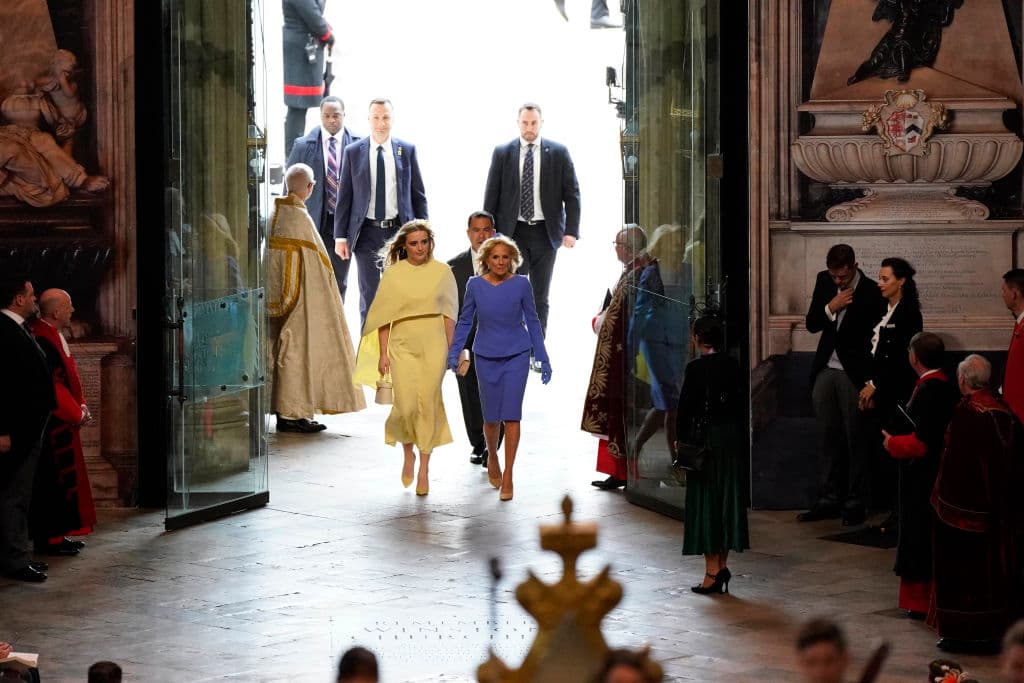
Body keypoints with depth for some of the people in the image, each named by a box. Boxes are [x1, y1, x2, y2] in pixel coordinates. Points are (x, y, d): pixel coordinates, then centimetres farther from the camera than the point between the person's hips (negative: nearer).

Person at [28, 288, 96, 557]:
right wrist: (76, 412, -13)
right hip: (53, 423, -10)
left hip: (63, 422, 10)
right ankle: (49, 538, 1)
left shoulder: (54, 335, 12)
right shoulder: (43, 339, -20)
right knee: (52, 480, -4)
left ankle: (54, 535, 20)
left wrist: (80, 406, 6)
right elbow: (52, 384, -22)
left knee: (62, 479, 14)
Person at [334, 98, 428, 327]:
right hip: (367, 233, 0)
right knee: (369, 295, 4)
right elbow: (344, 197, 3)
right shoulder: (353, 152, 2)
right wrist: (340, 236, -2)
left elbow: (418, 195, 7)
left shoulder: (407, 151, 3)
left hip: (399, 231, 1)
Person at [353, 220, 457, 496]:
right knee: (407, 406, -9)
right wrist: (383, 354, -1)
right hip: (402, 346, -1)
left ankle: (424, 469, 8)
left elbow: (449, 315, 8)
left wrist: (451, 350, 6)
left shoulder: (442, 272, 4)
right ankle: (408, 452, 22)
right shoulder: (393, 274, 2)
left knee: (428, 404, -2)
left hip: (433, 345, 1)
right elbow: (384, 317, 3)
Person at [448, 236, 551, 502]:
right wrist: (453, 354, -1)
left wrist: (543, 359, 4)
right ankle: (492, 456, 38)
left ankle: (507, 476, -3)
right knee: (491, 417, 8)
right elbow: (465, 321, 7)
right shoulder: (475, 285, -4)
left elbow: (532, 321, 3)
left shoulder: (521, 284, -6)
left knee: (511, 415, -7)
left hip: (516, 356, -1)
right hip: (486, 358, 1)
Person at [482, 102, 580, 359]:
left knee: (540, 297, 7)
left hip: (545, 232, 1)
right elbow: (491, 195, 4)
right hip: (513, 232, -1)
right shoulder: (502, 153, 2)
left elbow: (572, 193, 2)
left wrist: (571, 230, -6)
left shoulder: (558, 153, 2)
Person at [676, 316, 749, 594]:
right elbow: (738, 403, 9)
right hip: (731, 438, 6)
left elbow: (686, 407, -12)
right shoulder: (731, 366, 4)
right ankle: (722, 565, 15)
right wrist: (737, 438, 15)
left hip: (705, 438, -6)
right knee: (727, 498, 11)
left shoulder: (696, 368, -13)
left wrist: (681, 438, -2)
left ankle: (712, 570, -1)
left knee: (705, 501, -1)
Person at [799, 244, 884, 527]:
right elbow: (812, 324, 4)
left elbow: (875, 338, -8)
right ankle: (829, 500, 16)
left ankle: (854, 503, 8)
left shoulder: (871, 292, -12)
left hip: (854, 374, -5)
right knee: (830, 437, 10)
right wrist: (831, 308, -14)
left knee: (855, 439, 0)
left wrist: (871, 383, -11)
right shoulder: (824, 281, 4)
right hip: (825, 371, 5)